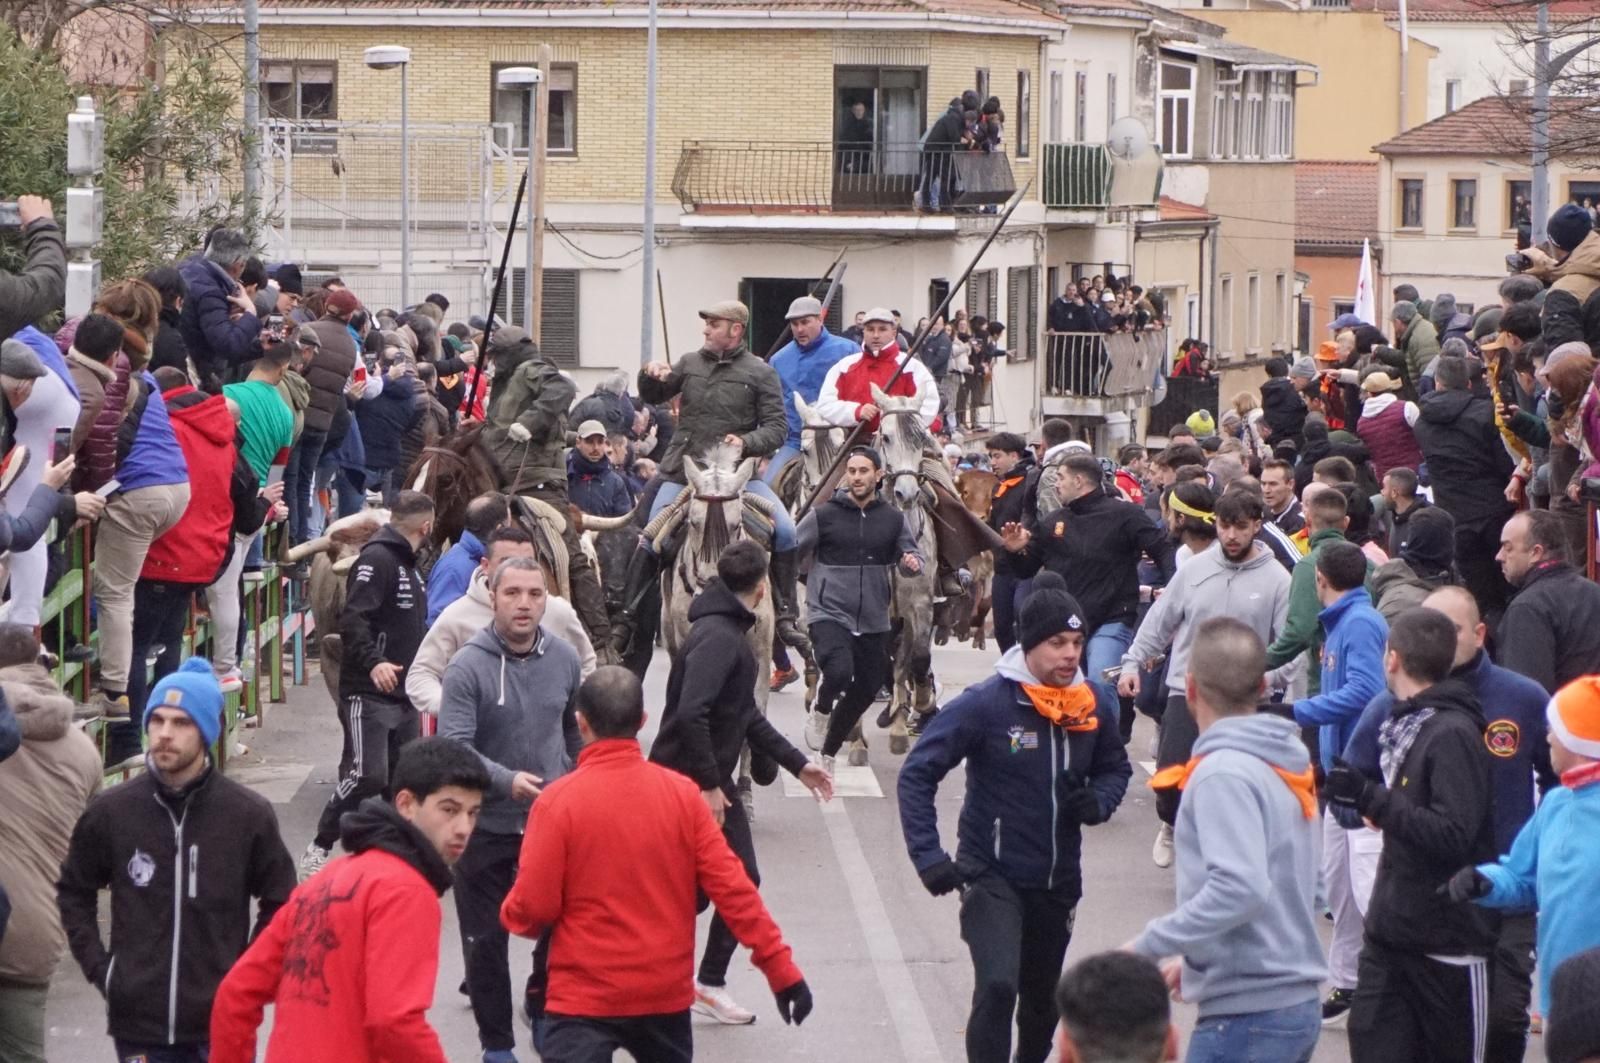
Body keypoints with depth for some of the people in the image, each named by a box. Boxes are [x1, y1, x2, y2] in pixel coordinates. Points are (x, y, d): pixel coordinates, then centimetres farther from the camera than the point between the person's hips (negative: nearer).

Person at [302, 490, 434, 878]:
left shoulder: (409, 566, 19)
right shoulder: (377, 559, -11)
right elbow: (353, 618, -23)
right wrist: (373, 662, -34)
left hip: (404, 695, 9)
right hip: (368, 695, -9)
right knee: (366, 774, -16)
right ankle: (318, 850, -5)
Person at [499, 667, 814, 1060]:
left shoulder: (558, 801, -12)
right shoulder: (682, 793, -3)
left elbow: (533, 909, -11)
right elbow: (731, 886, -4)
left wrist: (509, 913, 13)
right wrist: (780, 968, 1)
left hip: (584, 999, -4)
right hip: (666, 994, 4)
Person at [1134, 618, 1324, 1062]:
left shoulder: (1223, 773, -17)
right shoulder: (1284, 761, 11)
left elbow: (1240, 888, -27)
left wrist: (1147, 946, -19)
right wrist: (1196, 960, 18)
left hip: (1248, 1013, -9)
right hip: (1297, 1003, 9)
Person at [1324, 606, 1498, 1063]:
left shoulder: (1453, 734, -16)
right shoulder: (1403, 724, 12)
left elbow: (1451, 835, -25)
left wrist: (1370, 798, -24)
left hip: (1448, 943, -8)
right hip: (1391, 935, 8)